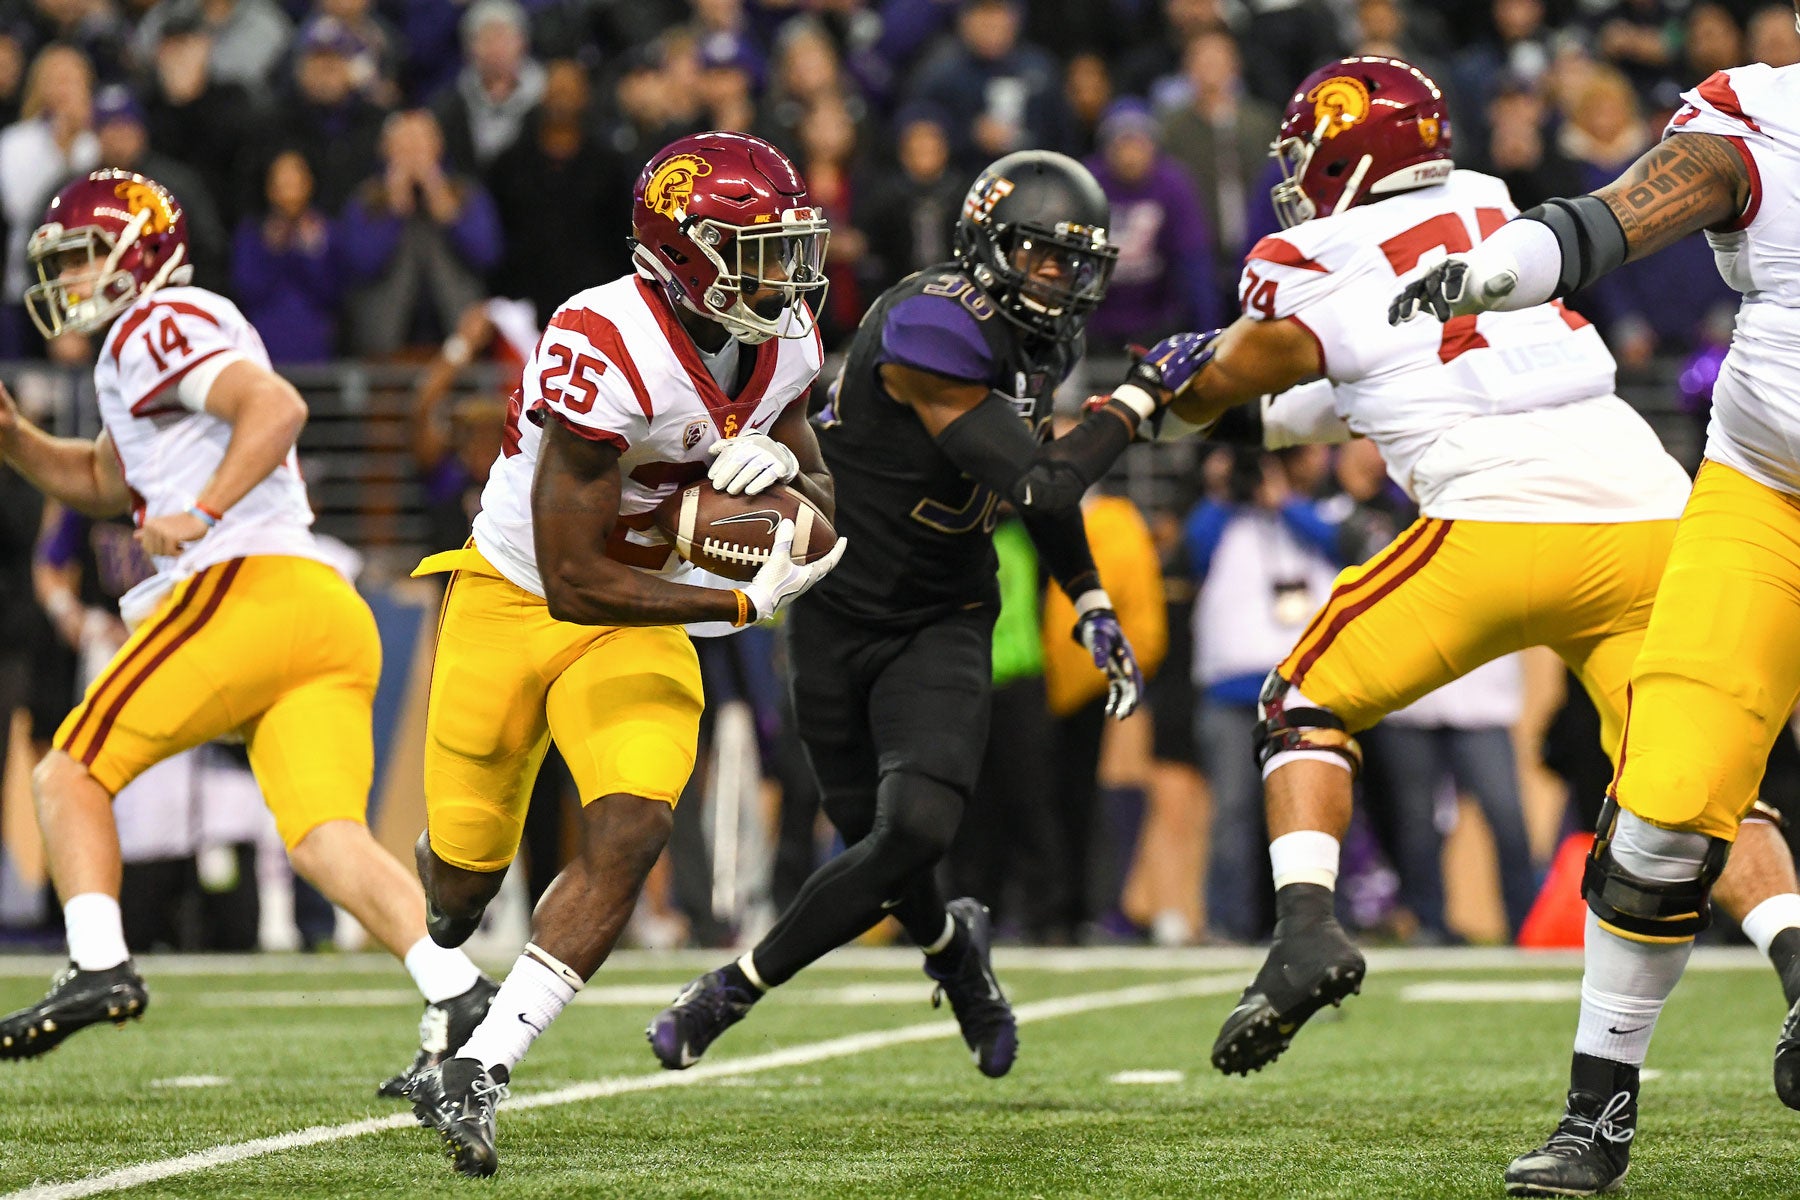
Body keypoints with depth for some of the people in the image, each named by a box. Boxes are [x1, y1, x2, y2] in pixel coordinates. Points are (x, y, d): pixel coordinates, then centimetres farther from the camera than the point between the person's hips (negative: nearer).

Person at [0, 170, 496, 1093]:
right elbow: (103, 482, 42)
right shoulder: (152, 344, 31)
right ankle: (457, 992, -24)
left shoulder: (157, 326, 0)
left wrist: (203, 514, -21)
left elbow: (277, 405, -17)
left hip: (244, 588, -9)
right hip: (329, 610, 9)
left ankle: (98, 965, -15)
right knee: (325, 839, -5)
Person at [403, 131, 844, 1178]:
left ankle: (476, 1076, -15)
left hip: (639, 624, 5)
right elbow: (573, 580, -30)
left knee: (634, 830, -19)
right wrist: (744, 603, -28)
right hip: (517, 601, -5)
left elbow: (826, 512, 6)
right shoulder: (609, 352, -31)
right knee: (468, 857, 9)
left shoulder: (785, 345, -8)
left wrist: (787, 469, -18)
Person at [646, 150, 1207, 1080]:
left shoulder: (1036, 340, 1)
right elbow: (1039, 487, -30)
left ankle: (732, 991, -4)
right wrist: (1140, 397, -24)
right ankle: (952, 944, 45)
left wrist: (1091, 606, 16)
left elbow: (1040, 479, 20)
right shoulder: (932, 330, -26)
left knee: (917, 828, -18)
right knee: (877, 836, 7)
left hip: (943, 626, 5)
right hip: (841, 615, -5)